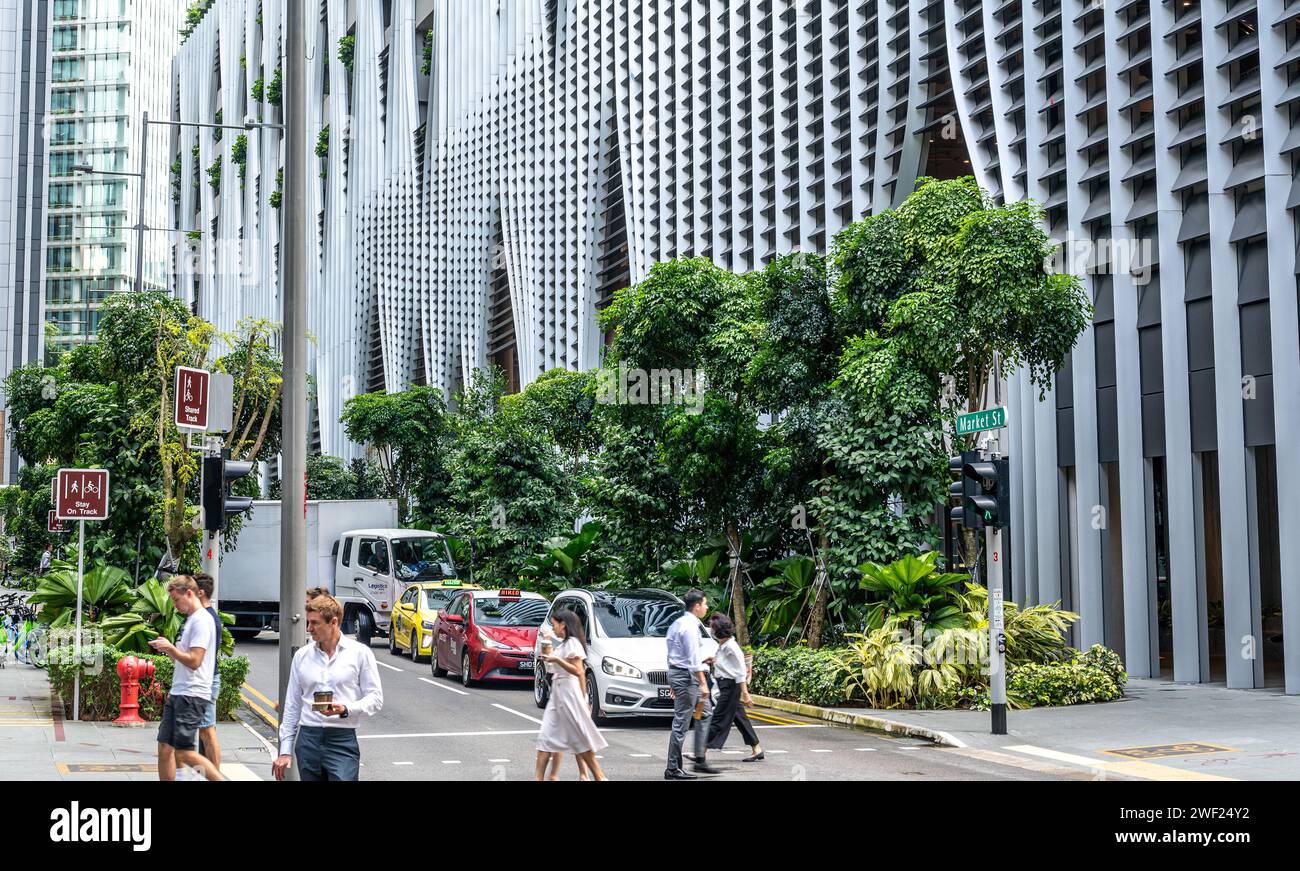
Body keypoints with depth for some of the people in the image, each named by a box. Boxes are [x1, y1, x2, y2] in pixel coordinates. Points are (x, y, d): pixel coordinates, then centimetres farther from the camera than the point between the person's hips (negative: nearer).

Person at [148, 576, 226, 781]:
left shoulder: (201, 620, -13)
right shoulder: (190, 620, 18)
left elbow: (194, 661, -20)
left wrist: (169, 647, -13)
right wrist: (166, 649, 13)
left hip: (192, 695, -10)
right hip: (178, 694, 10)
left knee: (184, 752, -10)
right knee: (165, 747, 7)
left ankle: (220, 778, -2)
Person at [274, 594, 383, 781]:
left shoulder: (360, 653, 1)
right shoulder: (302, 655, 10)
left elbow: (375, 698, 0)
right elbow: (292, 706, 14)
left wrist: (345, 709, -18)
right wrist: (285, 751, 10)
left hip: (342, 739, -3)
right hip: (308, 739, 3)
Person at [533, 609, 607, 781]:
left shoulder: (572, 642, -12)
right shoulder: (563, 644, 16)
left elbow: (578, 671, -19)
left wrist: (556, 660, -24)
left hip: (568, 692, -10)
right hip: (557, 692, 10)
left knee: (580, 738, -4)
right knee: (546, 736, 3)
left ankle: (599, 776, 3)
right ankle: (539, 777, 0)